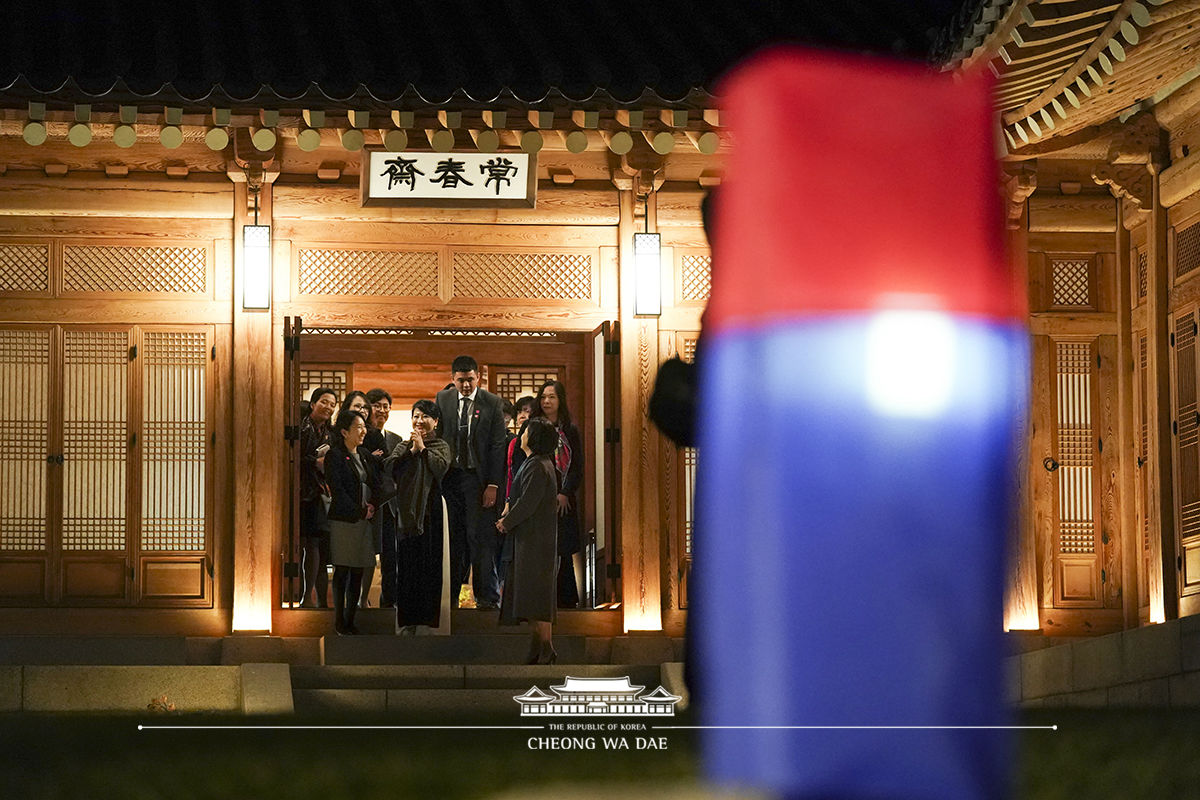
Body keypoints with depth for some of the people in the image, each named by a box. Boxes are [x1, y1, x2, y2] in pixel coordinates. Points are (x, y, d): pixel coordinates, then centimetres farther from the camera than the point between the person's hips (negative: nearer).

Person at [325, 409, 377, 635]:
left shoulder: (364, 454, 15)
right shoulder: (335, 456, -6)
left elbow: (373, 484, 19)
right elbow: (337, 491, -11)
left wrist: (371, 506, 0)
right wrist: (360, 511, -12)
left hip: (364, 520, 7)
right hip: (343, 520, -7)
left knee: (358, 572, 6)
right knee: (342, 572, -3)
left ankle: (350, 620, 11)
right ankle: (340, 622, 1)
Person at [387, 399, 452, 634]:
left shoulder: (441, 446, 8)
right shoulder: (402, 447, 15)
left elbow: (441, 468, -11)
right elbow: (389, 467, -2)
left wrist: (423, 448, -8)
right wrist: (412, 451, -7)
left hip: (430, 511, -2)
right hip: (406, 509, 2)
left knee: (429, 563, -4)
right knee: (407, 563, 1)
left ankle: (428, 617, 1)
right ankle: (408, 619, 5)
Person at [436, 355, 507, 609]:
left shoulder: (492, 403, -2)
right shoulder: (442, 399, 6)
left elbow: (497, 446, -3)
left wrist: (493, 484, -9)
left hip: (477, 477, -3)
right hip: (449, 475, 3)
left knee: (480, 538, -3)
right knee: (452, 538, 5)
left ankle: (487, 597, 2)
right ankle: (450, 593, 13)